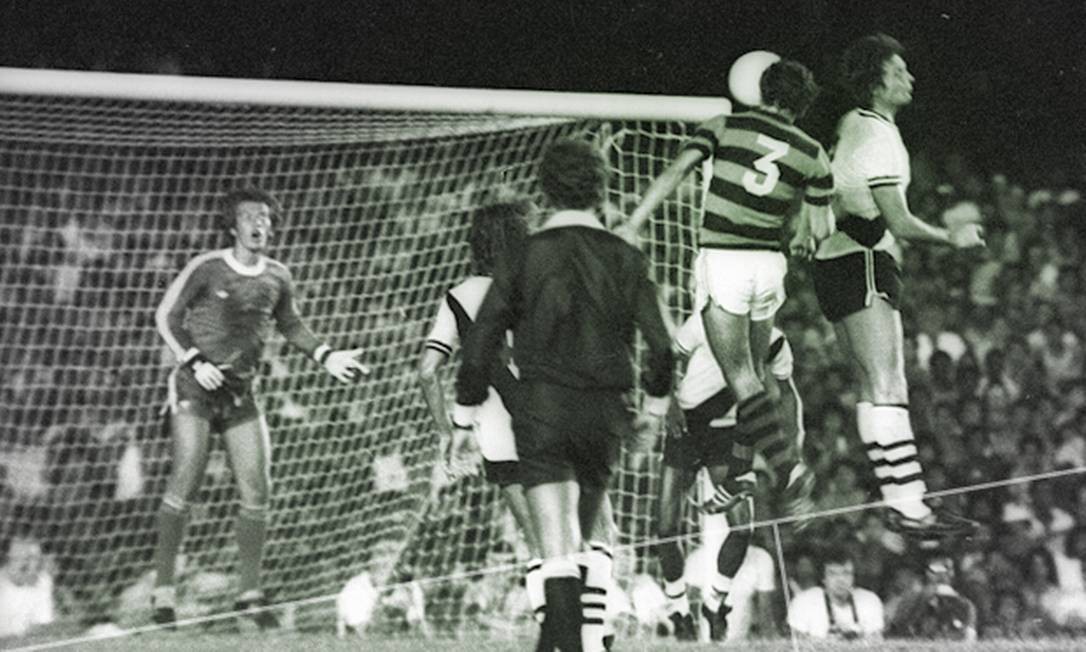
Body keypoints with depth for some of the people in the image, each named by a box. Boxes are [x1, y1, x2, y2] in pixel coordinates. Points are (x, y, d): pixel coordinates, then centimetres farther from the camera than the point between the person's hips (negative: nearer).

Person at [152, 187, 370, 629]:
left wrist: (325, 357, 8)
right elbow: (166, 317, 0)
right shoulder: (206, 269, -7)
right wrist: (194, 362, -12)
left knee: (257, 491, -2)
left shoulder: (277, 278, 7)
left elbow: (289, 325, 22)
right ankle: (163, 589, -5)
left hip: (242, 393, 4)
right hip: (196, 389, -4)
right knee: (184, 485, -13)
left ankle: (249, 592, 9)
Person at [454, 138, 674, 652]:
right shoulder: (624, 258, 4)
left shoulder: (523, 259, 0)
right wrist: (656, 406, 19)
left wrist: (464, 417, 8)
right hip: (605, 411, 3)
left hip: (542, 407, -2)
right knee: (585, 539, 18)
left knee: (557, 547, -8)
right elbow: (659, 343, 4)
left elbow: (480, 344, 0)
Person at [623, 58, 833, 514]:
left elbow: (676, 171, -11)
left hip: (720, 260, -3)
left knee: (740, 375, -4)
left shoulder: (724, 127, 0)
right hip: (769, 263, 3)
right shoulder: (812, 155, 5)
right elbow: (820, 231, 6)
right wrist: (800, 243, 29)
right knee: (754, 372, 15)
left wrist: (633, 225, -11)